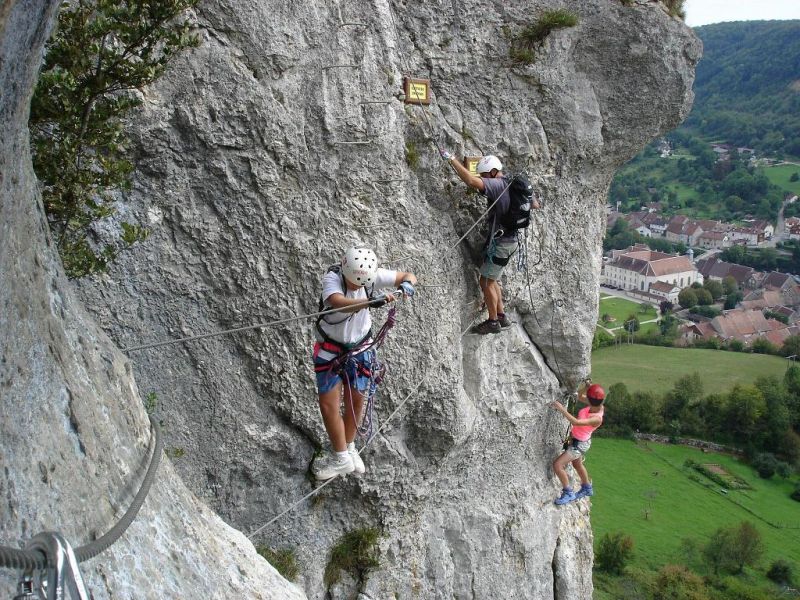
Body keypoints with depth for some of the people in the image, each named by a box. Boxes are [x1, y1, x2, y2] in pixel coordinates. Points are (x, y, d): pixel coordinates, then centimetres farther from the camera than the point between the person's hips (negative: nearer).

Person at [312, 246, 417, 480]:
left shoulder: (374, 276, -19)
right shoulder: (332, 278, -28)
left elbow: (408, 275, -9)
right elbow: (340, 303, -48)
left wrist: (407, 284, -34)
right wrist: (371, 301, -64)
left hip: (360, 348, 3)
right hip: (330, 349, -2)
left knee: (356, 400, 11)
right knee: (328, 404, -4)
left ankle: (348, 449, 34)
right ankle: (341, 457, 13)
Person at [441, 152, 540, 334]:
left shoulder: (497, 185, -18)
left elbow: (471, 181, -35)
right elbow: (535, 205, 19)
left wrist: (452, 159, -29)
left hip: (500, 242, -9)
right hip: (510, 239, 9)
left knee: (486, 281, 1)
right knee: (491, 280, 19)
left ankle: (493, 322, 9)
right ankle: (502, 317, 25)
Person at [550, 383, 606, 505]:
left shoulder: (597, 419, -36)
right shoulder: (598, 405, -15)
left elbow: (576, 422, -46)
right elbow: (580, 397, -1)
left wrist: (562, 409, -46)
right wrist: (586, 386, -18)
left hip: (580, 444, -9)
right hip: (576, 439, 9)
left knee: (557, 465, -12)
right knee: (577, 464, 30)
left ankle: (568, 493, 6)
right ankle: (587, 488, 54)